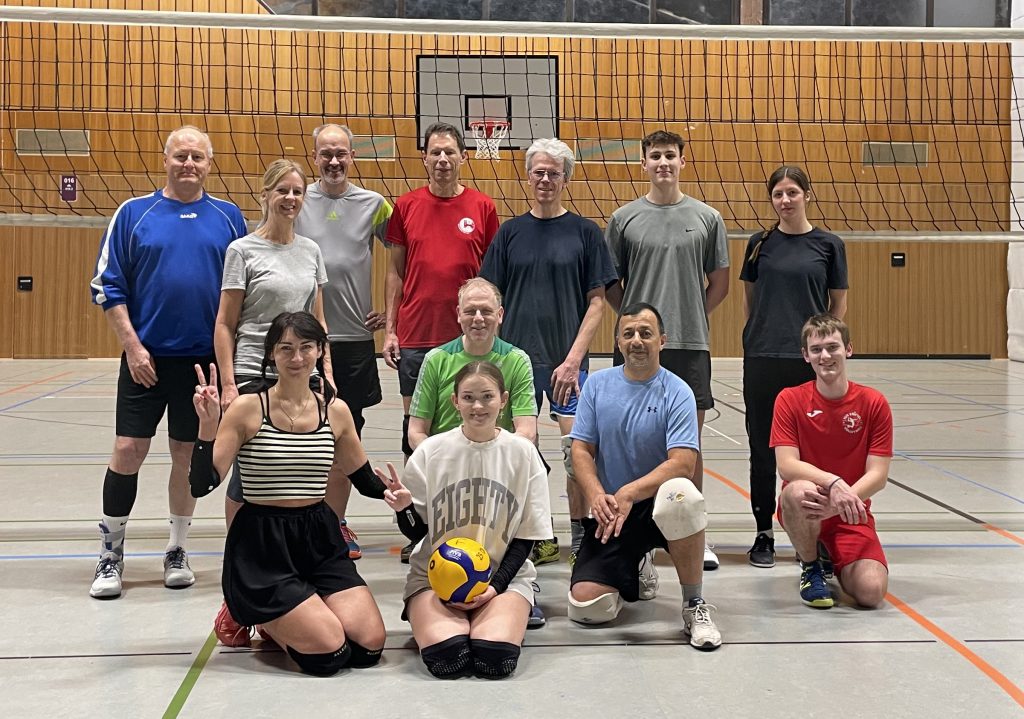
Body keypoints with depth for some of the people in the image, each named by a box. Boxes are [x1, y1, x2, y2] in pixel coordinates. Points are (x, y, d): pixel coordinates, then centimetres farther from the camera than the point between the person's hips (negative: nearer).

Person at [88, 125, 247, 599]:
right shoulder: (133, 214, 1)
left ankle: (177, 552, 23)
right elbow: (108, 287, 0)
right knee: (128, 450, -3)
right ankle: (111, 553, 12)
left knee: (188, 454, 10)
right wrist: (132, 346, -8)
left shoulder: (228, 218, 5)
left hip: (204, 359, 1)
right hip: (146, 358, -1)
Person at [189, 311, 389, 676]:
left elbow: (366, 481, 16)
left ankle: (282, 619, 18)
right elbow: (202, 486, -12)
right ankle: (262, 619, 15)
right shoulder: (247, 409, -8)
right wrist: (208, 426, -26)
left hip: (320, 540, 5)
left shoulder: (336, 411, 4)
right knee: (329, 651, -17)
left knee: (369, 645, -11)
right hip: (261, 547, -4)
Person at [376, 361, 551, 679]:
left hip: (505, 576, 0)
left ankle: (495, 620, 8)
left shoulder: (522, 453, -2)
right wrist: (404, 507, -19)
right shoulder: (431, 451, -2)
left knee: (496, 659, -28)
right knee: (446, 658, -28)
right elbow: (416, 532, 3)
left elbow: (525, 537, 2)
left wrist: (496, 585, -10)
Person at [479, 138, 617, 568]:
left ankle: (580, 540, 10)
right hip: (517, 355, 2)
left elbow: (597, 301, -1)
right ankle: (537, 539, 17)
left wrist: (574, 358, -10)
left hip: (567, 358, -2)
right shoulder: (511, 232, 8)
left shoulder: (584, 232, 2)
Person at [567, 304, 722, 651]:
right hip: (609, 515, 3)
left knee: (681, 493, -40)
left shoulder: (677, 392, -6)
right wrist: (597, 496, -19)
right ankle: (633, 575, 23)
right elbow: (581, 450, 1)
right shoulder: (597, 384, 4)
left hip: (657, 504, -3)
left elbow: (683, 463, -17)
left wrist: (628, 494, -28)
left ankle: (695, 605, -20)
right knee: (586, 607, -15)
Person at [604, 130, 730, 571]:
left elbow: (720, 283, 10)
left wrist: (690, 317, 4)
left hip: (691, 346, 0)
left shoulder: (707, 218, 6)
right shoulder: (624, 218, 4)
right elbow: (610, 283, 8)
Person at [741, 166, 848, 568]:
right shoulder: (760, 243, 6)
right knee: (762, 447, 6)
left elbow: (839, 303, 7)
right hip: (762, 359, 1)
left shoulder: (828, 245, 2)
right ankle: (764, 534, 16)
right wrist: (759, 335, 7)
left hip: (809, 360, -1)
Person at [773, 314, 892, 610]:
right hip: (804, 507, -1)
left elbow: (878, 475, -8)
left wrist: (837, 504, -25)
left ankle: (830, 557, 17)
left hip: (851, 515, 1)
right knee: (798, 491, -38)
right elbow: (786, 465, -14)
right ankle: (811, 568, -5)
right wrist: (833, 483, -32)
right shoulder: (790, 399, -5)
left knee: (871, 591, -22)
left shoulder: (874, 403, -3)